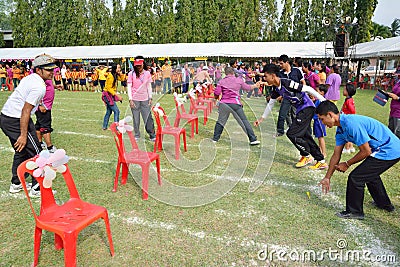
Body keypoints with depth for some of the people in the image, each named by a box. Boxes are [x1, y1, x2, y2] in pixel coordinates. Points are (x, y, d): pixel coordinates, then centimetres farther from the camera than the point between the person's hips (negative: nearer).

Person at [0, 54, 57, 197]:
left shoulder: (29, 78, 10)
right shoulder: (39, 87, -19)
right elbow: (25, 111, -23)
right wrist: (23, 135, -22)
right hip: (16, 121, -10)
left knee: (21, 151, 23)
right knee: (36, 154, 0)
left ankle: (16, 184, 34)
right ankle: (37, 189, 7)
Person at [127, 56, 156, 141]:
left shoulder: (147, 73, 5)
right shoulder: (131, 74, -1)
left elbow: (149, 86, 9)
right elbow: (129, 87, -2)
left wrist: (150, 98, 5)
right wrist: (130, 100, -9)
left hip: (145, 99, 1)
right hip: (135, 99, -1)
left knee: (148, 117, 0)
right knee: (136, 118, 5)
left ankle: (152, 135, 10)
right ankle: (137, 135, 18)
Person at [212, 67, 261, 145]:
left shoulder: (221, 81, 5)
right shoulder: (239, 80, 8)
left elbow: (216, 94, 0)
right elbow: (247, 87, 21)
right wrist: (255, 86, 40)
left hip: (224, 103, 1)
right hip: (235, 104, -1)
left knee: (220, 121, 16)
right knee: (244, 121, 2)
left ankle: (215, 139, 20)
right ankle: (253, 139, 2)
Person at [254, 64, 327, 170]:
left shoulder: (287, 83, -22)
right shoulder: (276, 88, 5)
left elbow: (308, 89, -20)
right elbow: (270, 103, 19)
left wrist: (324, 102, -18)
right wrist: (262, 118, 24)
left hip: (307, 108, -9)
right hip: (301, 110, 9)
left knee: (292, 133, -10)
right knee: (305, 136, 12)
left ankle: (306, 156, 10)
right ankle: (321, 161, 22)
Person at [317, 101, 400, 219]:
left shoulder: (351, 124, -27)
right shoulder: (341, 129, 5)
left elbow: (366, 152, -22)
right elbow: (336, 155, 11)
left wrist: (347, 164, -7)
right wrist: (327, 177, 15)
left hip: (388, 151, -10)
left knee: (355, 177, -9)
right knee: (370, 174, 30)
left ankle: (354, 212, 9)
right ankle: (384, 203, 51)